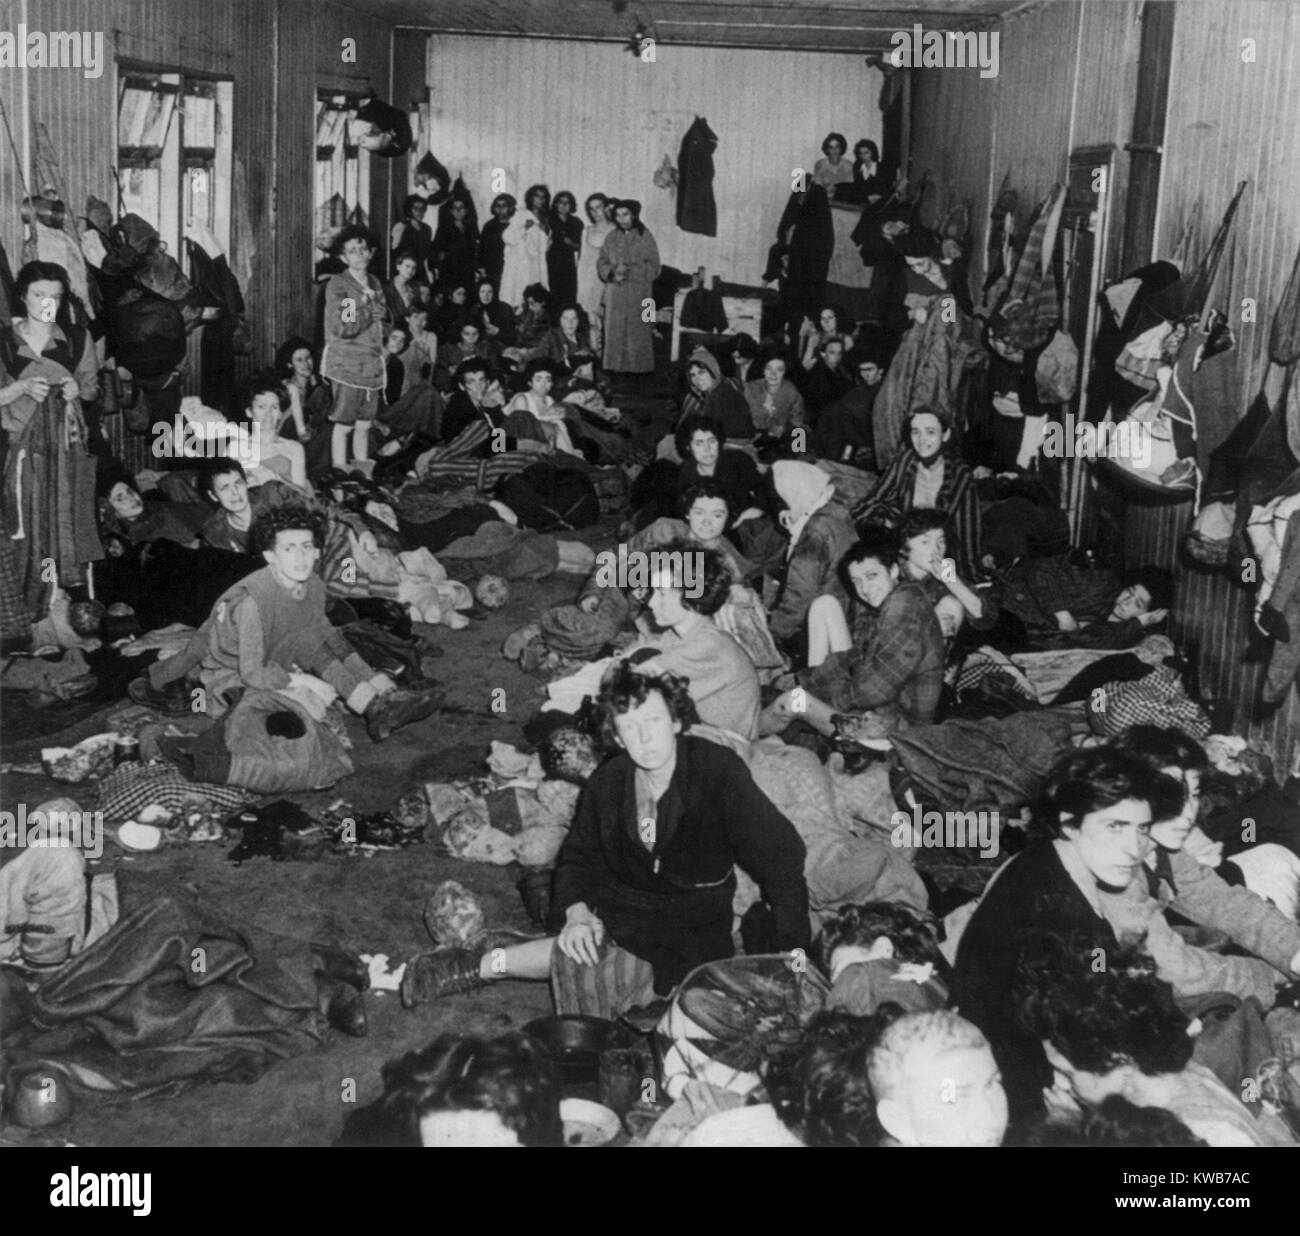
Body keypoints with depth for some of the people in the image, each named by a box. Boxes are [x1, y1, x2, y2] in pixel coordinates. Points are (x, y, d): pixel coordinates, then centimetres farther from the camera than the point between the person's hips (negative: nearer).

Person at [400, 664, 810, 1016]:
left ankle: (487, 964, -12)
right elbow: (579, 854, 8)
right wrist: (576, 913, -14)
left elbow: (781, 856, -17)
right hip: (622, 908, 3)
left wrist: (792, 960, -19)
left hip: (696, 925, -3)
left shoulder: (718, 770, -19)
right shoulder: (608, 781, -4)